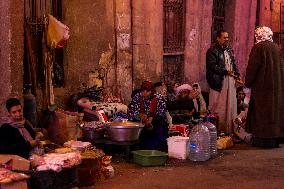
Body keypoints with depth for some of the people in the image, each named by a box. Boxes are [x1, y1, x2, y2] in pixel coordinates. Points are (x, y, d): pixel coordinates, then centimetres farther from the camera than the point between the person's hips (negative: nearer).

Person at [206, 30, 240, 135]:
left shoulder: (229, 50, 15)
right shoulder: (212, 51, -8)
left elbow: (234, 63, 19)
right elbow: (212, 66, -16)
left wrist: (237, 74, 4)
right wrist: (226, 71, -18)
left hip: (230, 81, 7)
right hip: (219, 82, -7)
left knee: (231, 105, 8)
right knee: (218, 107, -3)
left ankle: (229, 129, 15)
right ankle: (217, 129, 4)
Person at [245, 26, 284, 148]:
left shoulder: (258, 47, -10)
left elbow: (252, 67, -11)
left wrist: (248, 82, 0)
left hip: (262, 85, -6)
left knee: (261, 112, -1)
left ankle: (263, 140, 0)